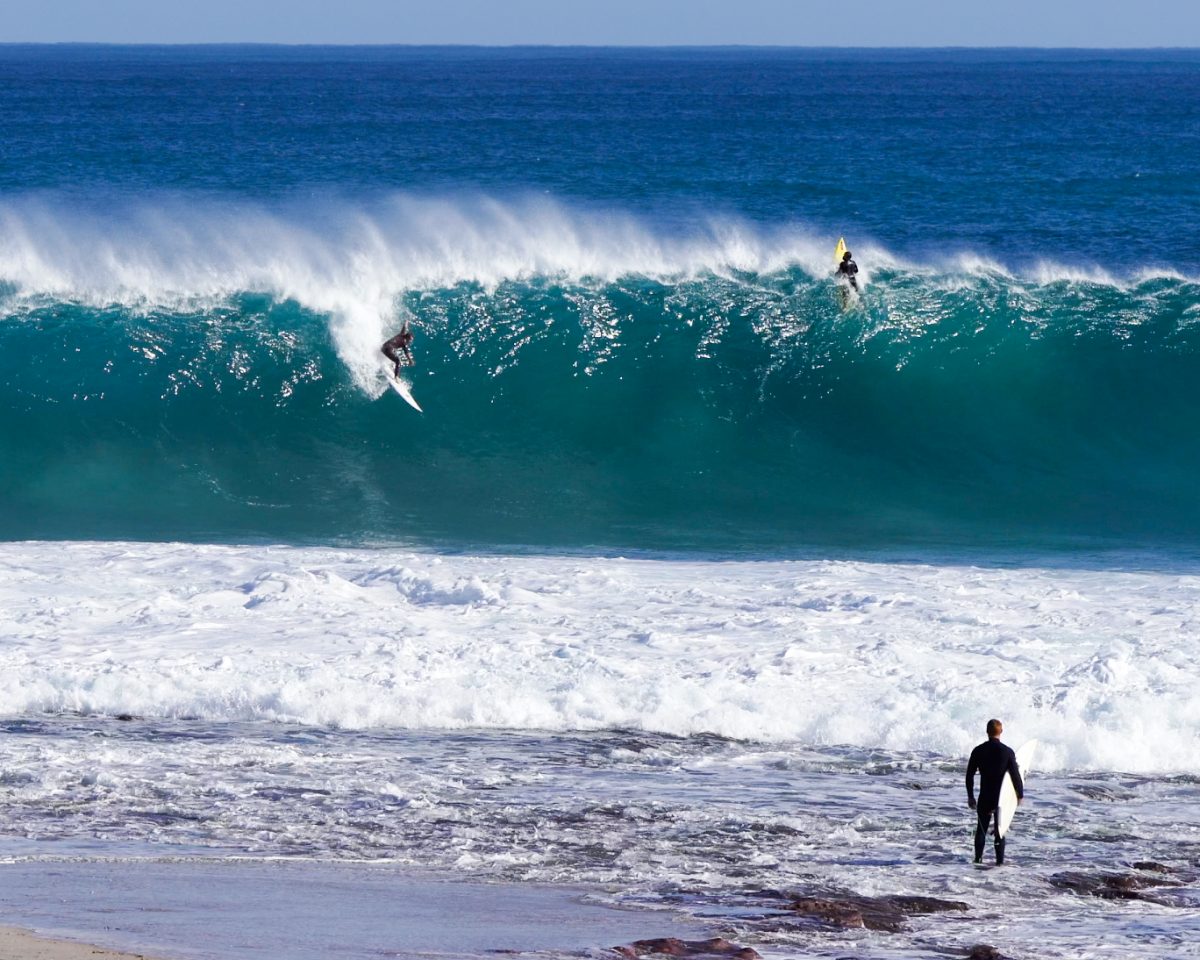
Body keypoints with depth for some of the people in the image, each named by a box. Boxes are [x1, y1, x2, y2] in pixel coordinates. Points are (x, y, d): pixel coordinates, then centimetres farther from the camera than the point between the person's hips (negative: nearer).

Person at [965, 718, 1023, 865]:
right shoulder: (1007, 751, -10)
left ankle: (978, 858, 11)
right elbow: (1015, 775, -9)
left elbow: (969, 775, 1)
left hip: (984, 798, 1)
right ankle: (1000, 860, 5)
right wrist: (1020, 794, 5)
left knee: (981, 829, 13)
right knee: (1000, 830, 7)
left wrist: (970, 796, 11)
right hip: (1002, 797, -1)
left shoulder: (978, 751, -4)